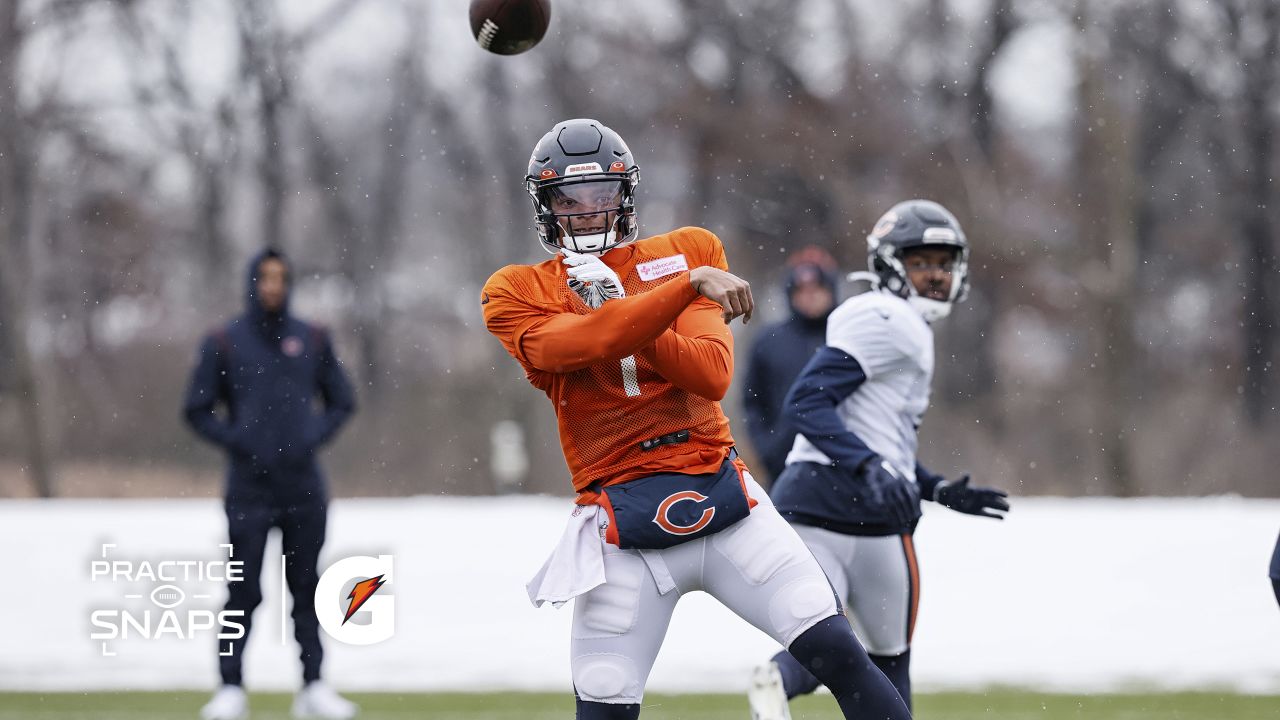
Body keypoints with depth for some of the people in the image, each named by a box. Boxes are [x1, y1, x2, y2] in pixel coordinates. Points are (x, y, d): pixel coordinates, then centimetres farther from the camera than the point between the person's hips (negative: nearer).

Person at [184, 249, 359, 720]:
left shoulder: (312, 340, 8)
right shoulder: (224, 343, 2)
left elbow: (342, 401, 16)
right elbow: (197, 410, 6)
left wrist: (314, 437, 1)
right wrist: (234, 441, -6)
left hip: (304, 486, 2)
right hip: (249, 487, -2)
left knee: (307, 589, 5)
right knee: (243, 593, -4)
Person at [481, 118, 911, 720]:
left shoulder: (686, 252, 10)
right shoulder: (518, 293, 4)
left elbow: (712, 373, -3)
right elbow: (581, 343, -18)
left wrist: (616, 314, -13)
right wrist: (690, 283, -23)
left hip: (720, 489, 2)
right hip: (625, 524, -1)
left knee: (840, 656, -7)